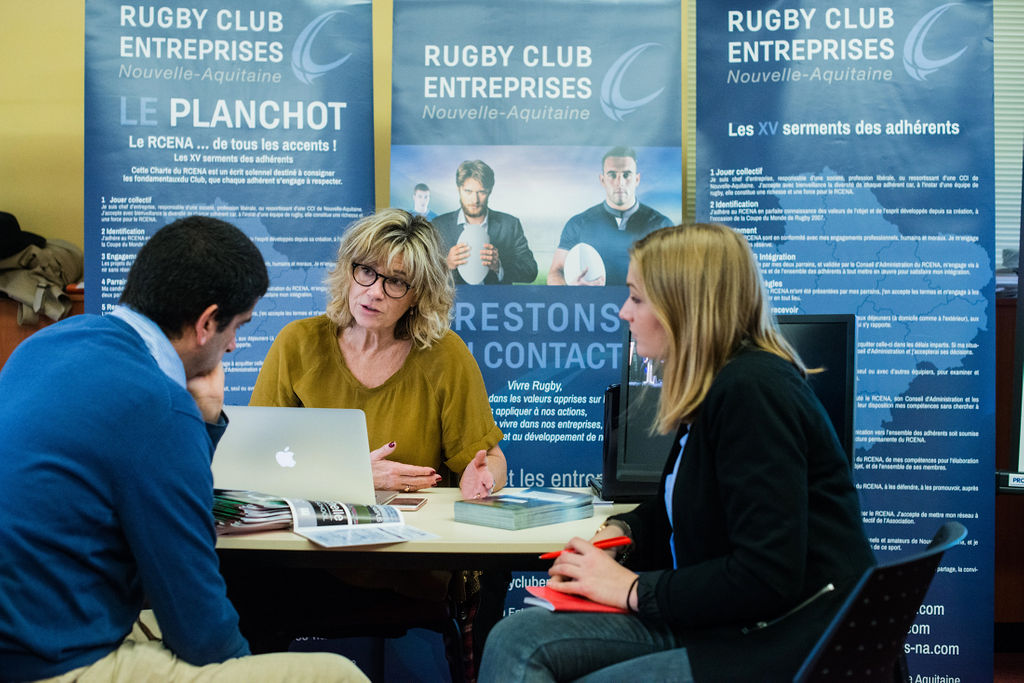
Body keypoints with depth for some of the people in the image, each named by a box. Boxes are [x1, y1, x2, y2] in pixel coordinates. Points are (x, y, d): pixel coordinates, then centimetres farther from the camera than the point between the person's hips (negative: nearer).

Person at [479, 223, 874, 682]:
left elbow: (767, 577, -23)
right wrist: (618, 532, 8)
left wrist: (633, 589, -13)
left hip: (785, 643, -9)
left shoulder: (753, 391, -18)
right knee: (516, 640, -9)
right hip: (718, 624, 9)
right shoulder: (714, 389, 13)